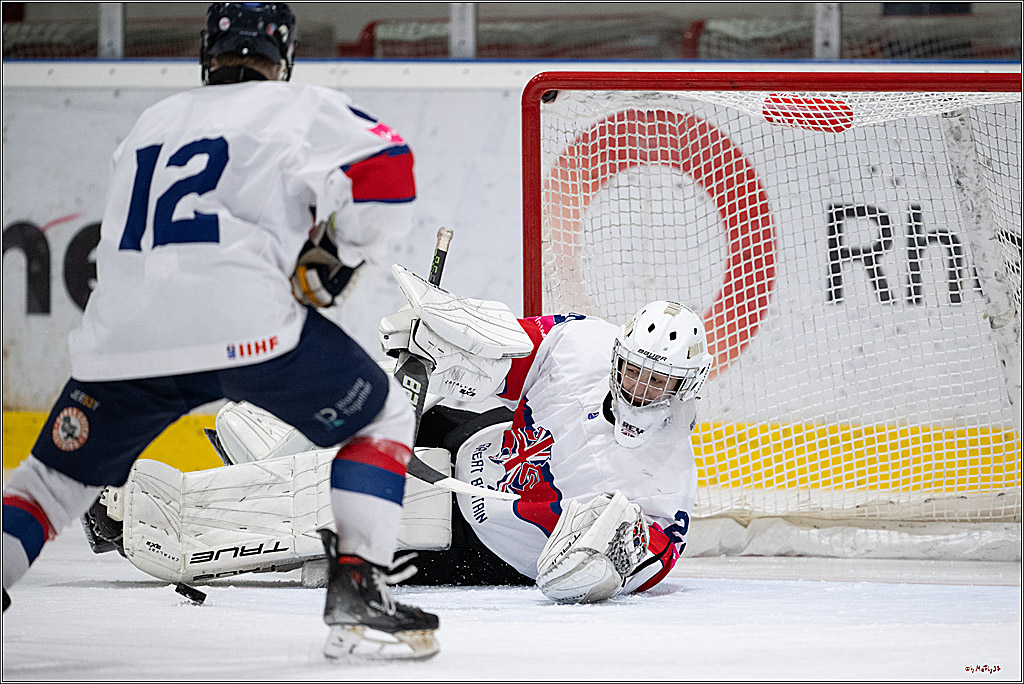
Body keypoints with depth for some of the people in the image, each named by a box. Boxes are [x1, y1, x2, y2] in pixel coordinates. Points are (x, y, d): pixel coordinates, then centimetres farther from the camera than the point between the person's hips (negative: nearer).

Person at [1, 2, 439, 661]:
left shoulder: (153, 122, 28)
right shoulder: (300, 108, 12)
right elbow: (387, 170, -4)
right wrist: (334, 258, 10)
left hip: (123, 334, 4)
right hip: (247, 322, -4)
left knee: (57, 476, 23)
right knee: (383, 419, 14)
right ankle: (357, 594, 0)